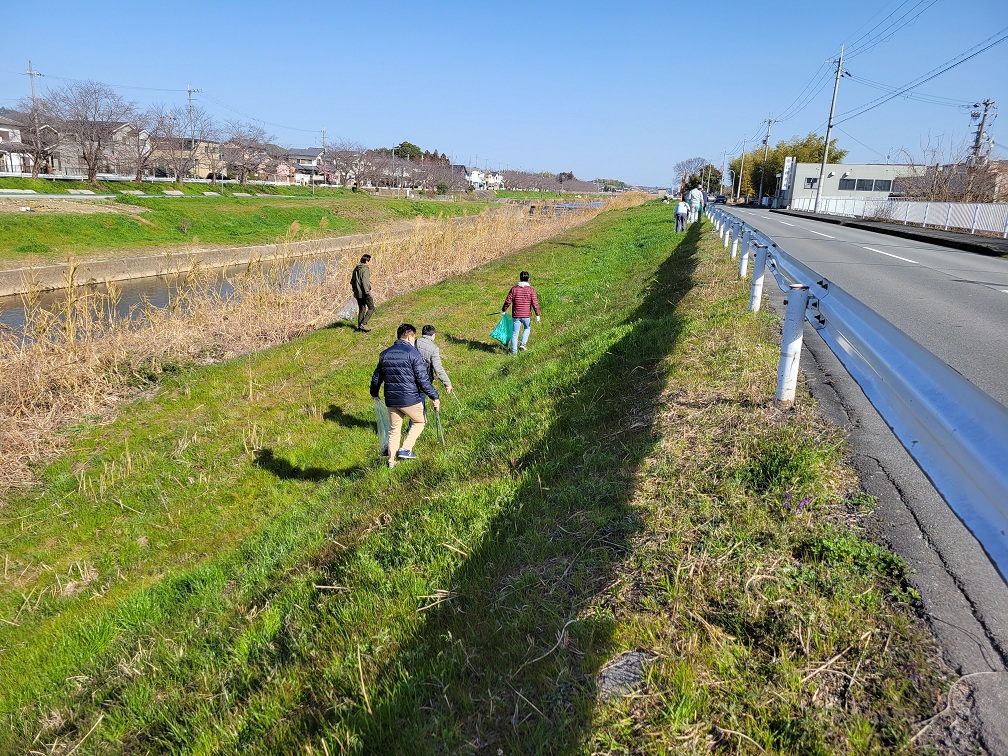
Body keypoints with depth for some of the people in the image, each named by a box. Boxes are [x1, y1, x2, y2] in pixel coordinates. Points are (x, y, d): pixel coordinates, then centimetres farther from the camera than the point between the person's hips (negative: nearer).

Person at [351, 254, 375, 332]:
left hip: (357, 293, 8)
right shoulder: (365, 269, -15)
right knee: (371, 308, 2)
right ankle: (363, 324, -7)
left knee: (361, 309, 17)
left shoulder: (356, 269, 11)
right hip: (364, 293, -8)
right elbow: (365, 282, -22)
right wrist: (368, 294, -22)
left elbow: (352, 281, 17)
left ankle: (359, 326, 19)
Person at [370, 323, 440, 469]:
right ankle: (406, 449, 8)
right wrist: (434, 397, -9)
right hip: (410, 399, -5)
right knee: (420, 421, 18)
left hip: (391, 400, 6)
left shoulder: (384, 354, 8)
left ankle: (392, 461, 23)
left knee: (394, 429, 18)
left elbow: (376, 377, 18)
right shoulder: (413, 353, -11)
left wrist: (374, 393, 34)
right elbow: (423, 379, -15)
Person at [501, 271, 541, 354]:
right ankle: (523, 344, 11)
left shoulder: (514, 288, -2)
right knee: (527, 328, 26)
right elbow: (535, 303, -9)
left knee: (515, 332, 9)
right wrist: (537, 315, -3)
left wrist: (503, 310, 12)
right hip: (527, 315, -1)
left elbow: (508, 301, -2)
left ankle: (514, 351, 12)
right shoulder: (531, 289, -5)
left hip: (516, 315, 1)